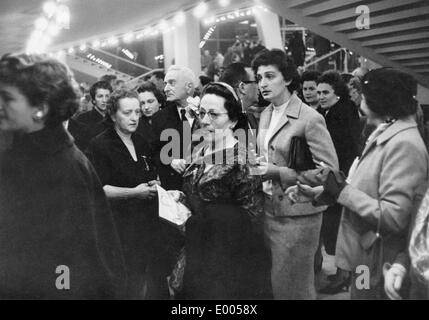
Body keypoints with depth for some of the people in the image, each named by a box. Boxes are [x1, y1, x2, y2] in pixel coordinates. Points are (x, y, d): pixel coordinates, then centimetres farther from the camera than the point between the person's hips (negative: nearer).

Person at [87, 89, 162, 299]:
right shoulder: (100, 145, -7)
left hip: (147, 224, 6)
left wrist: (154, 185, 6)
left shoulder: (142, 142, 15)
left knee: (143, 284, 5)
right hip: (120, 226, -6)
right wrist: (134, 192, -18)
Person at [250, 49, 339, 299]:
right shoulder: (266, 115, 10)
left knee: (293, 287, 6)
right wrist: (256, 168, 3)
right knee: (272, 283, 14)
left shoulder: (310, 118, -15)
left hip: (297, 215, -7)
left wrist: (278, 173, -20)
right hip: (269, 211, 7)